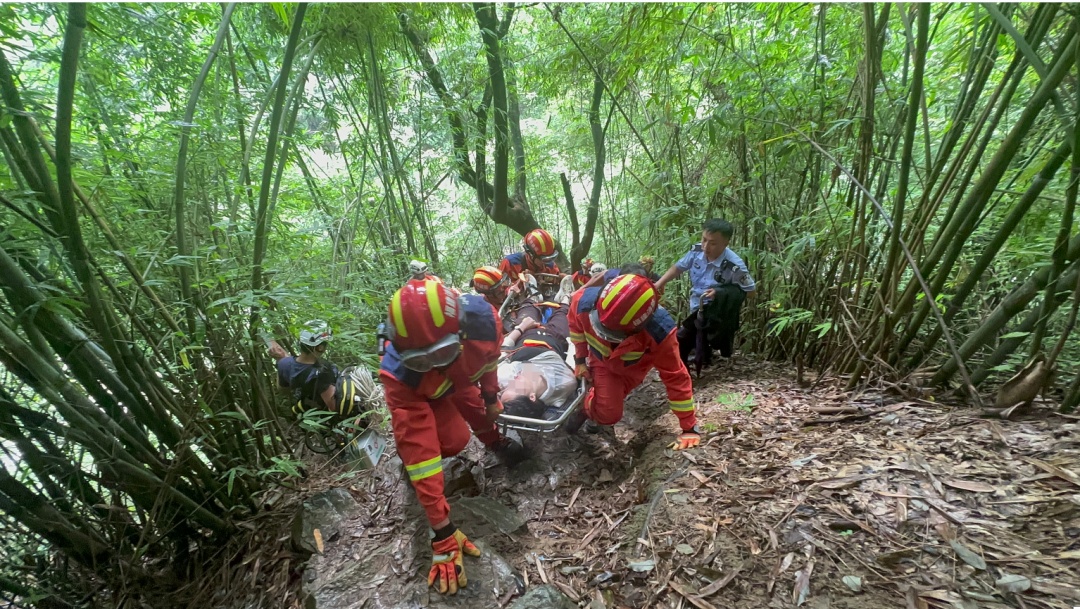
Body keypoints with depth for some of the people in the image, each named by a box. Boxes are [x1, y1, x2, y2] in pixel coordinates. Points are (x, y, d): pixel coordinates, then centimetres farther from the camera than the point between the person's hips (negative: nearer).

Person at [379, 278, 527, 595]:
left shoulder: (482, 318, -39)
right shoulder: (399, 375, -44)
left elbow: (489, 354, -14)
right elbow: (420, 449, -41)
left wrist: (491, 396, 4)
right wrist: (443, 532, -36)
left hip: (461, 375, 3)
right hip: (419, 388, -3)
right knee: (455, 440, -18)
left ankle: (493, 440, 36)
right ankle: (404, 453, 11)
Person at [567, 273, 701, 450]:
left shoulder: (659, 332, -44)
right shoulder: (584, 301, -40)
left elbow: (675, 377, -30)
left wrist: (690, 427, -22)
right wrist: (580, 359, -4)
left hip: (634, 366, 0)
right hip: (601, 358, 0)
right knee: (609, 414, -8)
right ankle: (587, 404, 23)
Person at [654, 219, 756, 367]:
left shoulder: (735, 265, -26)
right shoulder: (696, 251, -13)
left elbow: (750, 290, -12)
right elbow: (678, 267, 6)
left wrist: (719, 293, -24)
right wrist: (660, 283, -7)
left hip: (717, 314, -5)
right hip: (696, 310, 5)